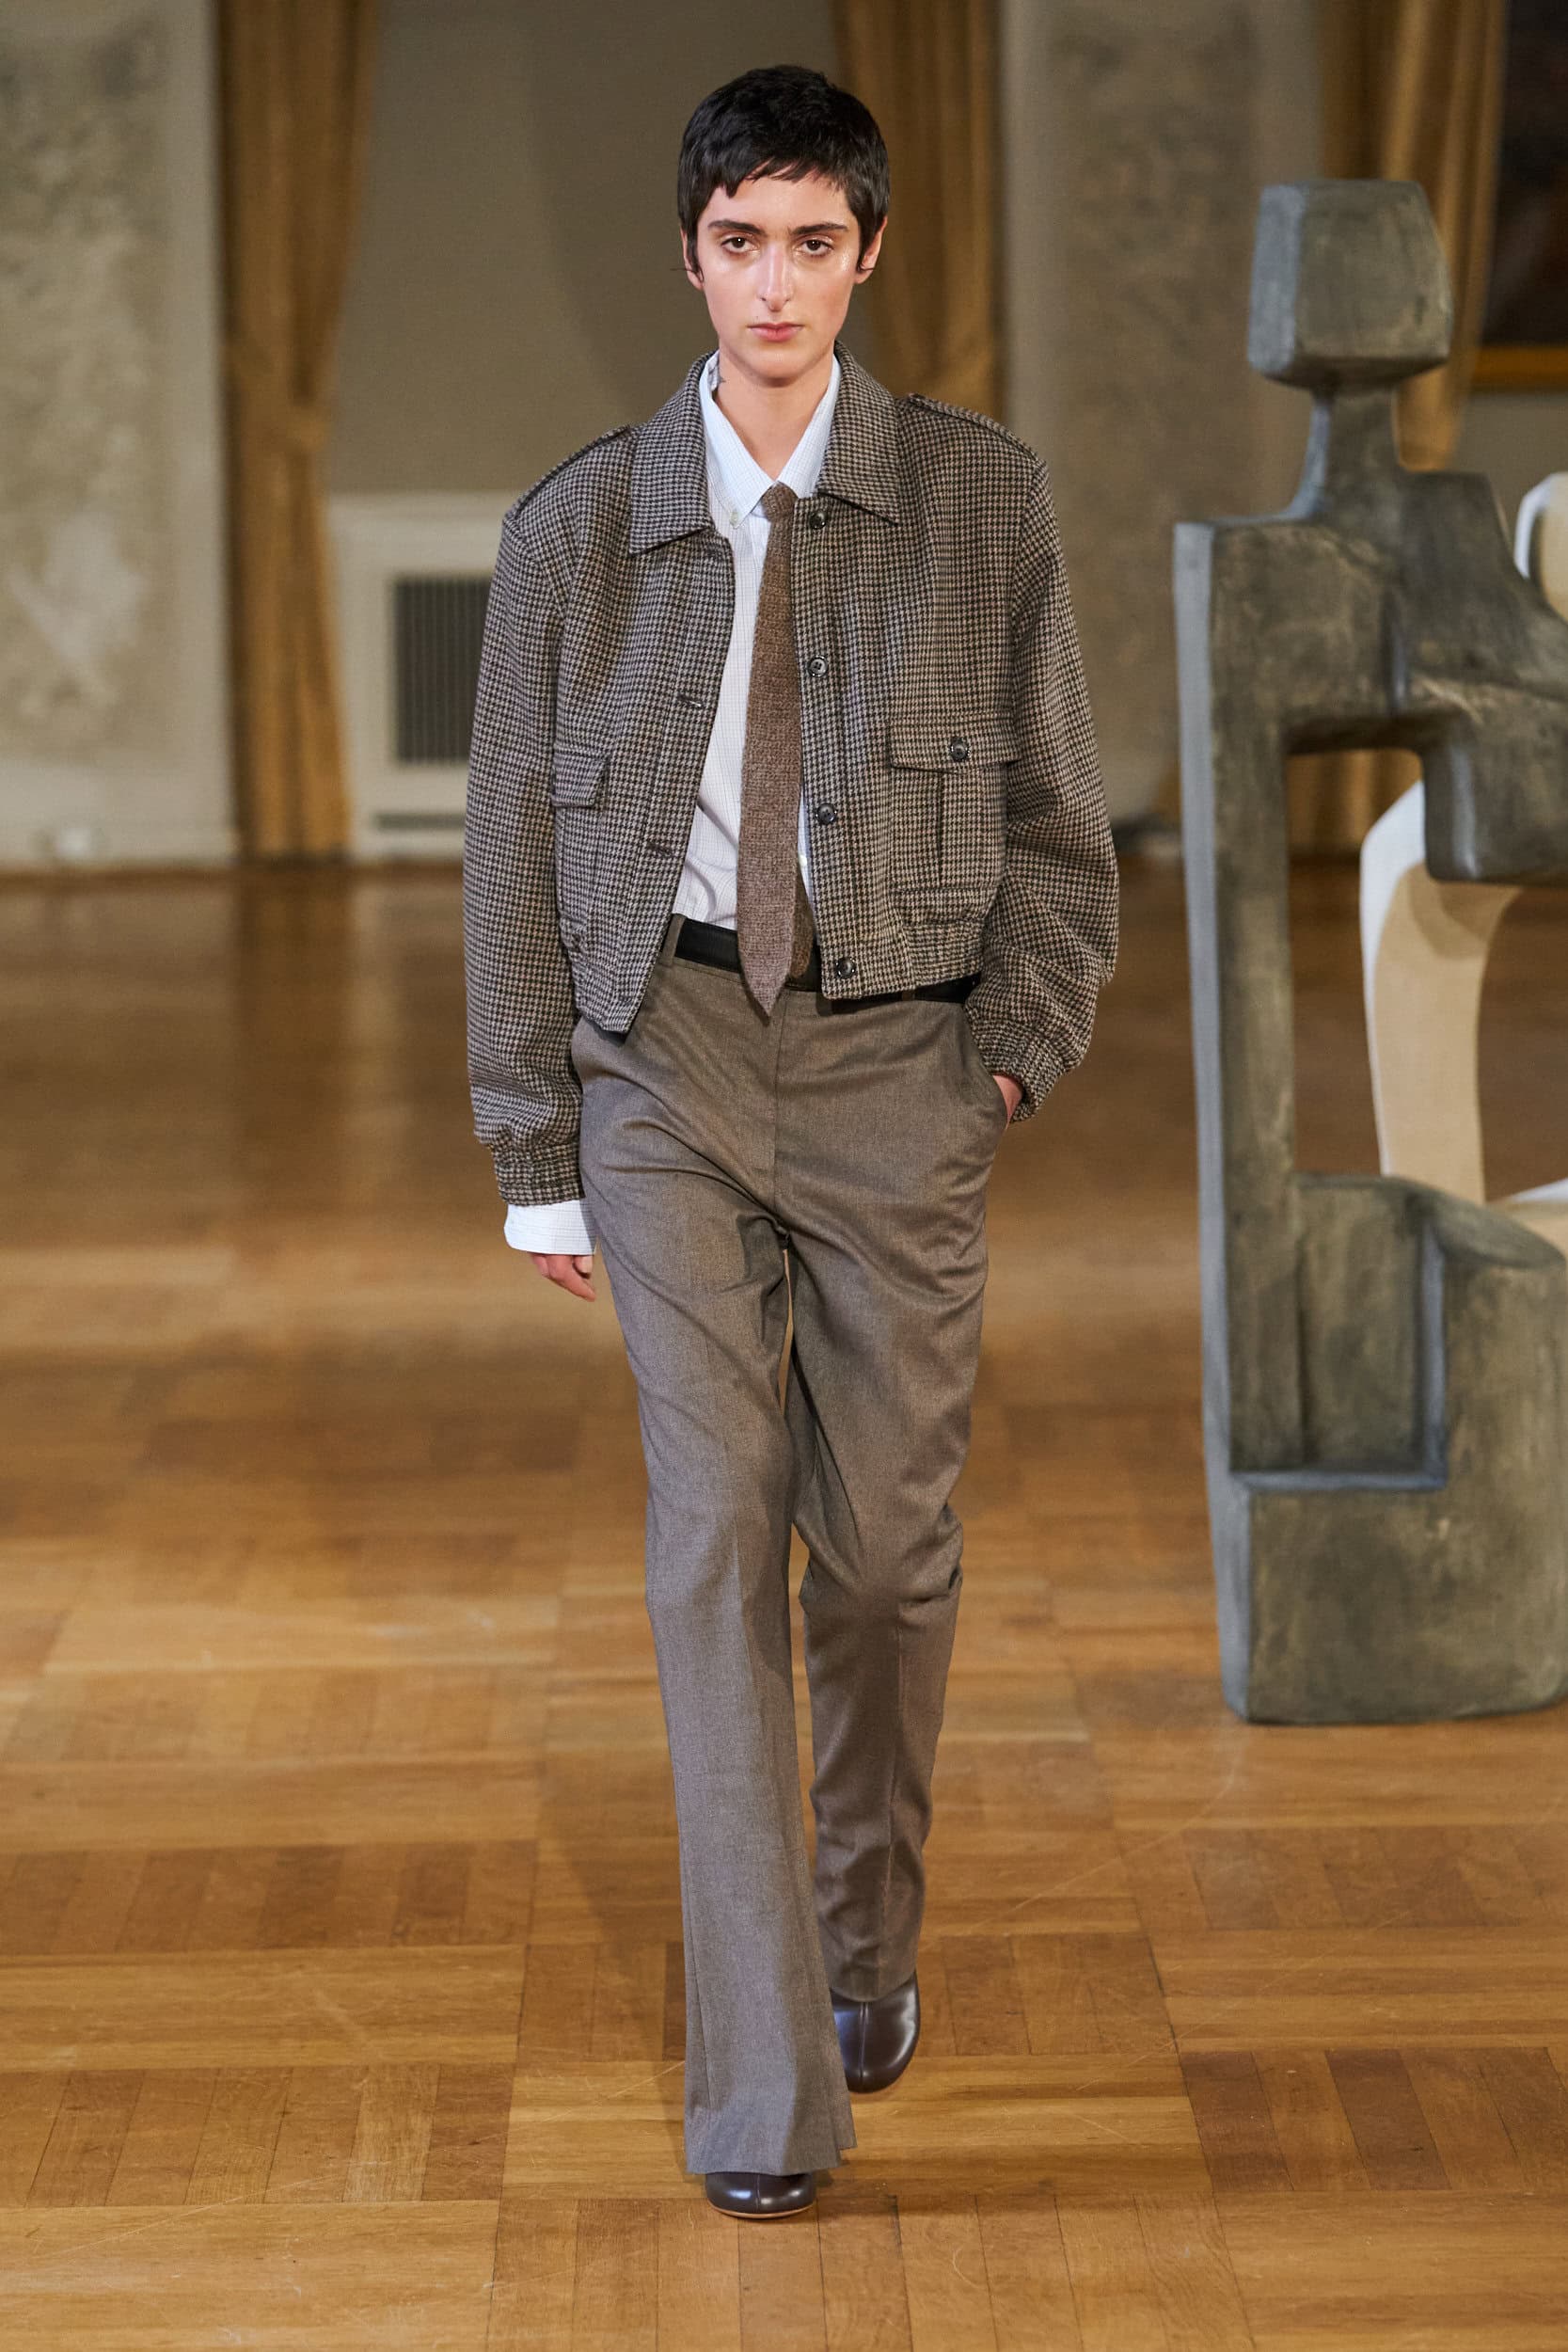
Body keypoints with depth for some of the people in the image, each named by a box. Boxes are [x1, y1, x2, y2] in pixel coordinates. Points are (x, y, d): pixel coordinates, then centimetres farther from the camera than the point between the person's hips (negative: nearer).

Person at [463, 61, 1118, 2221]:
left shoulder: (982, 499, 2)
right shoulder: (580, 528, 2)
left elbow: (1060, 808, 8)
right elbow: (514, 848, 6)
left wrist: (1020, 1047, -3)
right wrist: (536, 1150, 5)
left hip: (897, 1056, 1)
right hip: (668, 1051, 0)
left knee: (888, 1543, 7)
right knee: (717, 1536, -8)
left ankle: (865, 1940, 35)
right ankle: (764, 2089, -5)